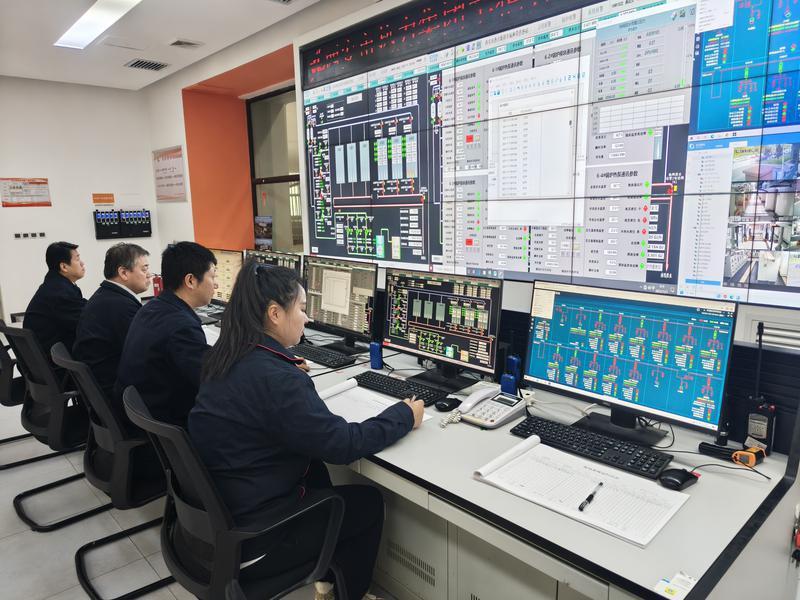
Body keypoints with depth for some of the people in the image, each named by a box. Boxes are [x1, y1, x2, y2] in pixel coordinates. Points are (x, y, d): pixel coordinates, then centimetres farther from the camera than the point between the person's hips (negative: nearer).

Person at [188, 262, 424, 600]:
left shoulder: (226, 358, -1)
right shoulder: (276, 378, -29)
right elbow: (343, 445, -23)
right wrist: (404, 416, -10)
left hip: (213, 512, 8)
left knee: (314, 469, 25)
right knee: (370, 502, 9)